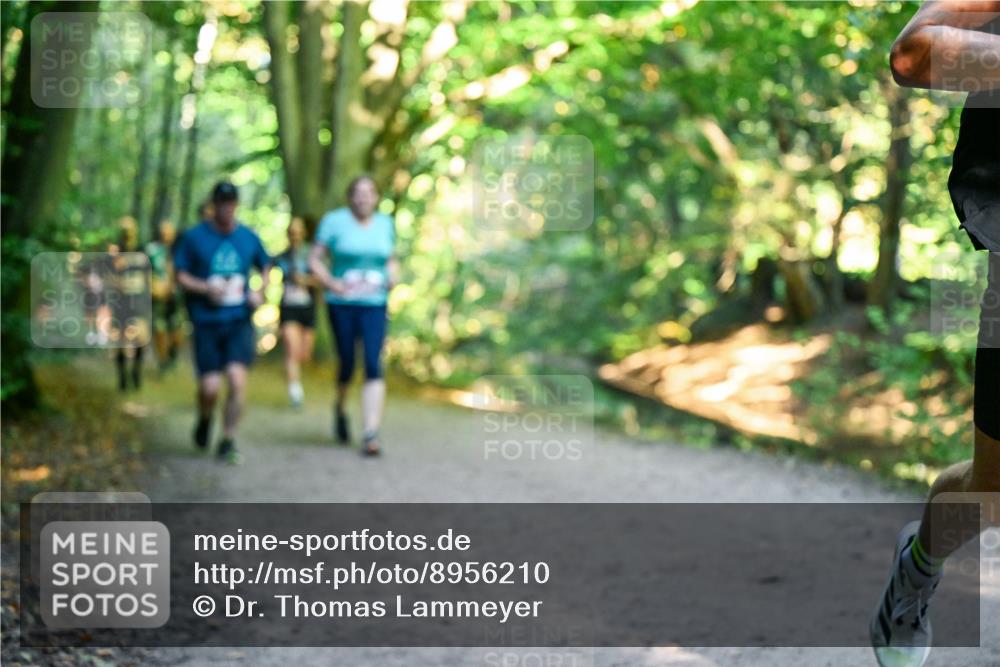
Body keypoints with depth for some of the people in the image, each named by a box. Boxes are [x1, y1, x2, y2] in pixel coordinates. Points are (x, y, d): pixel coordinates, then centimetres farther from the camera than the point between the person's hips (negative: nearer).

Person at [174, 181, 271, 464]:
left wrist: (260, 291, 1)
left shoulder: (249, 238, 7)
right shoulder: (194, 237, 1)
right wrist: (205, 288, -15)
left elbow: (265, 268, 21)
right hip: (206, 321, -1)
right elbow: (181, 276, 3)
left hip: (239, 321, 1)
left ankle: (228, 441, 0)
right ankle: (204, 420, 29)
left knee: (237, 380, -15)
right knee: (210, 387, -6)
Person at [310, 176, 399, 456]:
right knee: (347, 362, 4)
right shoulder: (335, 221, 0)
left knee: (374, 365, -11)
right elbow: (315, 258, 1)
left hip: (374, 304, 2)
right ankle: (340, 409, 37)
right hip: (342, 304, -2)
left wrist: (393, 276, 2)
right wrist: (331, 282, -13)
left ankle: (370, 433, -15)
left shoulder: (385, 224, 11)